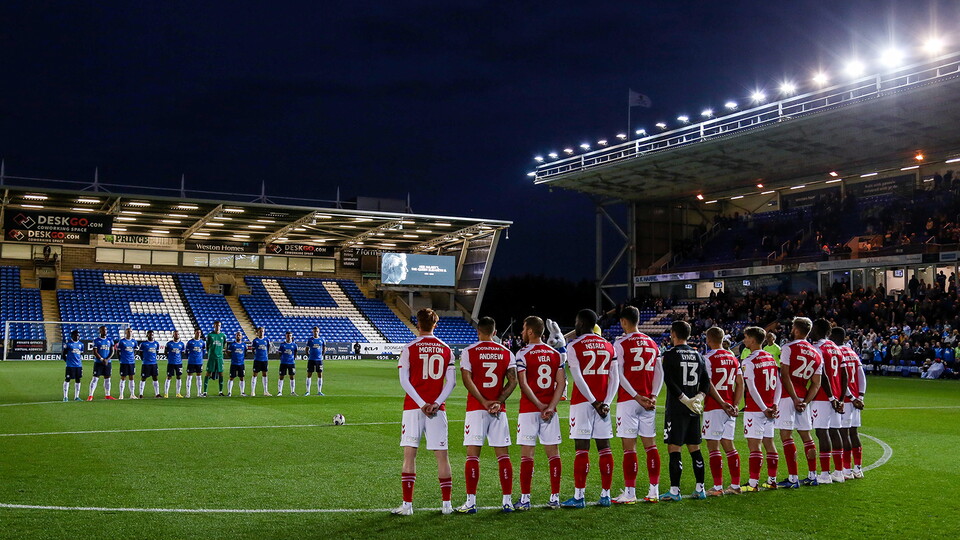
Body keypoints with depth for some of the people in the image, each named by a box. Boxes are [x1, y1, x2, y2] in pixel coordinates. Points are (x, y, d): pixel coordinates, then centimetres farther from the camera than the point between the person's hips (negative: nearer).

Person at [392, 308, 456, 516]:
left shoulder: (409, 348, -1)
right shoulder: (446, 350, 7)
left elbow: (404, 380, -8)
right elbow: (451, 382, 1)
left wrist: (421, 404, -9)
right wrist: (436, 403, -5)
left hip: (413, 407, -2)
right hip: (437, 409, 2)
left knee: (409, 454, 1)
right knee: (441, 455, 7)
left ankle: (407, 504, -1)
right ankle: (446, 504, 10)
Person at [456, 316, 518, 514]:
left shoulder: (468, 352, -2)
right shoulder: (506, 353, 7)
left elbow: (467, 380, -10)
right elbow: (513, 381, 0)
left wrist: (484, 402, -9)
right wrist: (498, 401, -5)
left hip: (476, 409, -2)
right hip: (499, 409, 3)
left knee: (472, 454, 0)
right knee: (503, 455, 7)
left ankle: (471, 502, -3)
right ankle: (507, 501, 8)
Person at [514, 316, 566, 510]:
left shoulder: (523, 354, -6)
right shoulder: (555, 354, 8)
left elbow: (523, 384, -12)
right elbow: (561, 383, 1)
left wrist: (540, 405, -8)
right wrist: (550, 407, -5)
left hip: (529, 410, -4)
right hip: (550, 410, 4)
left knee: (527, 453, 0)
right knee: (553, 452, 7)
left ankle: (525, 498, 1)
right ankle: (555, 497, 9)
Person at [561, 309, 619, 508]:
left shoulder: (574, 346, -5)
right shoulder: (608, 346, 11)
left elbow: (578, 379, -11)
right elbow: (614, 378, 5)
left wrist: (594, 402, -8)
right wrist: (606, 403, -1)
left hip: (582, 402, -4)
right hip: (602, 403, 5)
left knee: (582, 449, -4)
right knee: (604, 448, 7)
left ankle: (579, 496, -2)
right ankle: (605, 495, 10)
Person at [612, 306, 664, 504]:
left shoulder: (621, 343, -6)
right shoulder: (652, 343, 12)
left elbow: (619, 374, -12)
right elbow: (659, 373, 8)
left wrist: (636, 396, -11)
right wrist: (653, 396, 0)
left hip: (628, 401, -5)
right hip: (648, 402, 6)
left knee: (629, 447, -3)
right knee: (650, 445, 9)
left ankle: (629, 493, -1)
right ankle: (654, 491, 12)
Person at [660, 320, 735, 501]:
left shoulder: (669, 355, -8)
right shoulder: (698, 355, 12)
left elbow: (669, 382, -16)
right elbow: (706, 383, 9)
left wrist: (684, 399, -11)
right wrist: (699, 397, 0)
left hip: (676, 408, -6)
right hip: (694, 410, 6)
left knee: (674, 448, -4)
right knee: (694, 448, 13)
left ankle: (674, 490, -5)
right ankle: (700, 489, 16)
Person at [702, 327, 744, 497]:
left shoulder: (708, 358, -11)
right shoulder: (733, 358, 11)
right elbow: (740, 384, 12)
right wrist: (735, 405, 15)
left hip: (713, 407, -7)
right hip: (729, 407, 7)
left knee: (713, 447, -2)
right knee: (728, 445, 13)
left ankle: (717, 487, -2)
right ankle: (735, 485, 16)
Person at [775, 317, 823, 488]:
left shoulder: (789, 348, -7)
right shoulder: (816, 354, 12)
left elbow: (785, 376, -14)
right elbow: (816, 384, 7)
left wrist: (795, 399, -12)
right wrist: (805, 402, -1)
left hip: (787, 396, -7)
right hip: (803, 398, 7)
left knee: (786, 436, -5)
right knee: (806, 436, 15)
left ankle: (793, 478, -7)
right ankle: (812, 476, 20)